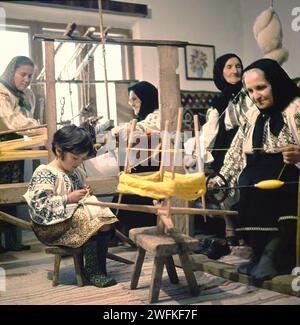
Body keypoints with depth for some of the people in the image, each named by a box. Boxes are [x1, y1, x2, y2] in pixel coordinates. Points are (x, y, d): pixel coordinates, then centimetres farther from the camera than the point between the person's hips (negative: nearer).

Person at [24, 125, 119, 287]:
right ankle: (91, 271, -6)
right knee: (91, 225, -23)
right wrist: (68, 198, -23)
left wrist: (84, 193, 1)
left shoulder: (77, 172, 11)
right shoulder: (44, 174, -14)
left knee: (104, 222, -13)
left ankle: (100, 269, -3)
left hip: (76, 216, 8)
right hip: (52, 226, -7)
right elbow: (39, 204, -22)